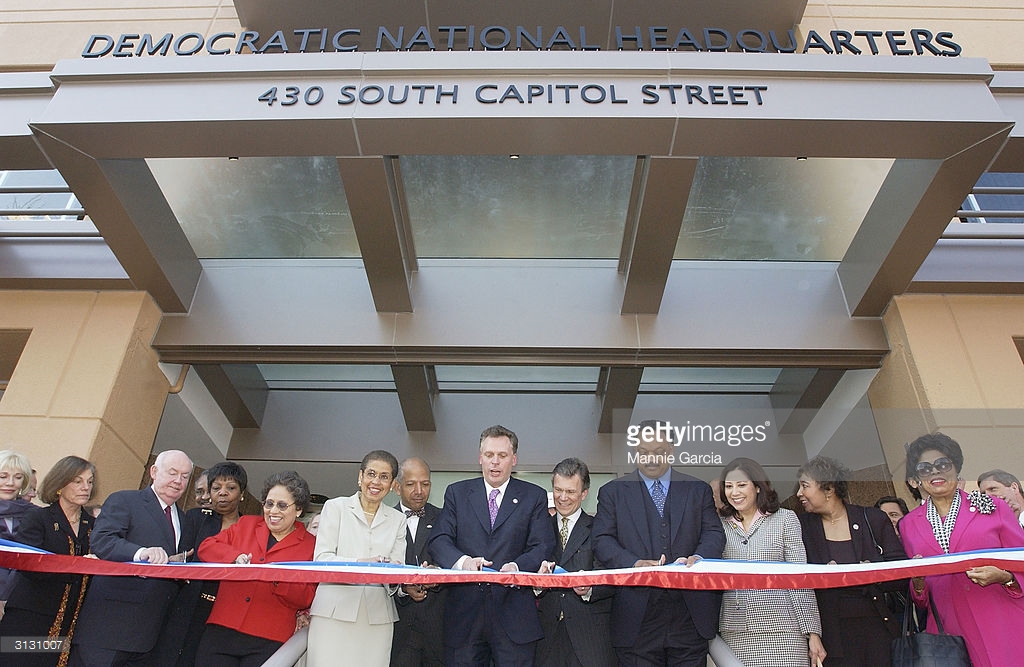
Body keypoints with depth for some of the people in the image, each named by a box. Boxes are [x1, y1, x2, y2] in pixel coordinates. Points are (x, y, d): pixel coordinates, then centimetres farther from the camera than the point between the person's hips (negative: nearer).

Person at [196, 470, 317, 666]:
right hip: (221, 630, 3)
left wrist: (279, 578, -17)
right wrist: (235, 556, -9)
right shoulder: (246, 524, 15)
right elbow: (206, 547, 9)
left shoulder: (310, 546, 4)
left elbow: (307, 598, 0)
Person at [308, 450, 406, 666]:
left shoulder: (398, 519, 16)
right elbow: (321, 559, -2)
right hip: (334, 611, -2)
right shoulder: (336, 507, 8)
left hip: (377, 616, 2)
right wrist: (360, 564, -18)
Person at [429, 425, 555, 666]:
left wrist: (517, 566, -22)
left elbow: (543, 547, -1)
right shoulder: (456, 493, 11)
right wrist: (462, 561, -20)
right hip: (464, 613, 1)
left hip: (513, 615, -1)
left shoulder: (534, 496, 8)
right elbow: (439, 540, 1)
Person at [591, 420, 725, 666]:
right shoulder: (612, 492, 8)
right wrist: (635, 563, -18)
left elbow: (714, 533, 5)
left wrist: (698, 557, -17)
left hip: (691, 615, 2)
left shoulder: (699, 490, 13)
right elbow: (602, 540, -1)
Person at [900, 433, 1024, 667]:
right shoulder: (909, 524, 10)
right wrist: (917, 583, -6)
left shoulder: (994, 507, 5)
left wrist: (1004, 577, -14)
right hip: (948, 632, 1)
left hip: (1003, 628, -1)